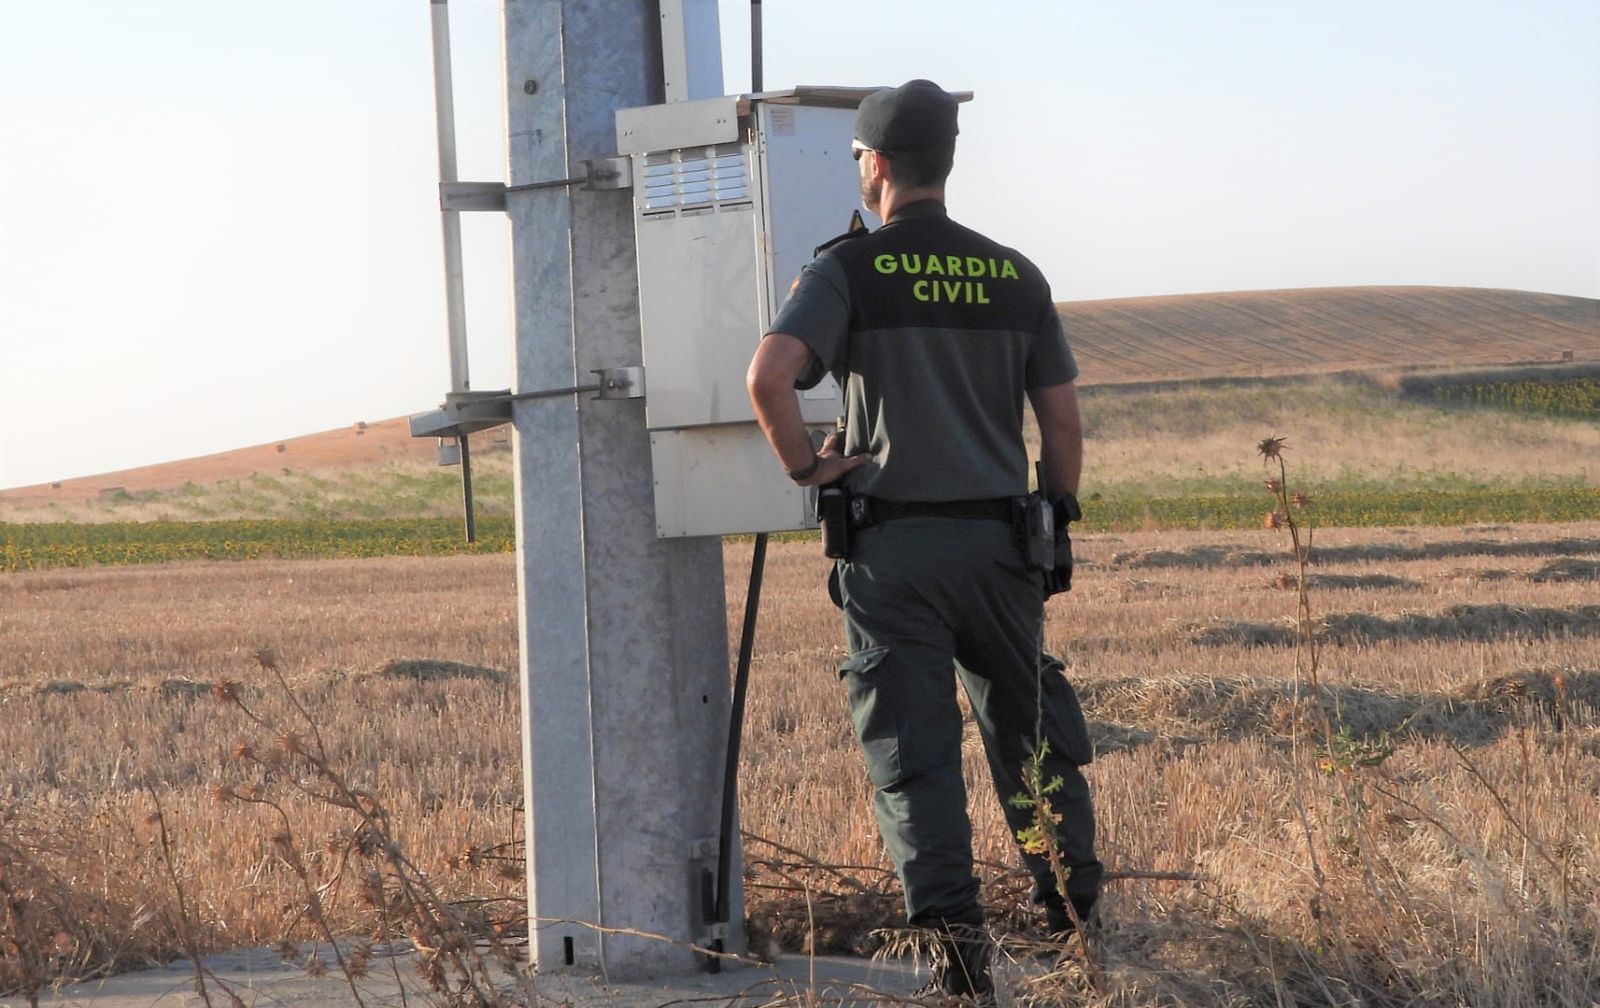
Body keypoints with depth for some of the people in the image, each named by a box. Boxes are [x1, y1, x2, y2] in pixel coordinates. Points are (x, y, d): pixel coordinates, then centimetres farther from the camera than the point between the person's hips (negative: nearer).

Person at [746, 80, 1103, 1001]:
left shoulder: (849, 270, -5)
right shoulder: (1015, 275, 6)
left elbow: (770, 375, -22)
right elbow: (1064, 420, 7)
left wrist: (806, 466, -6)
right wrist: (1054, 528, 17)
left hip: (892, 544, -3)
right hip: (997, 537, 3)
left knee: (914, 749, 0)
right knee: (1032, 727, 18)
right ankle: (1075, 917, 22)